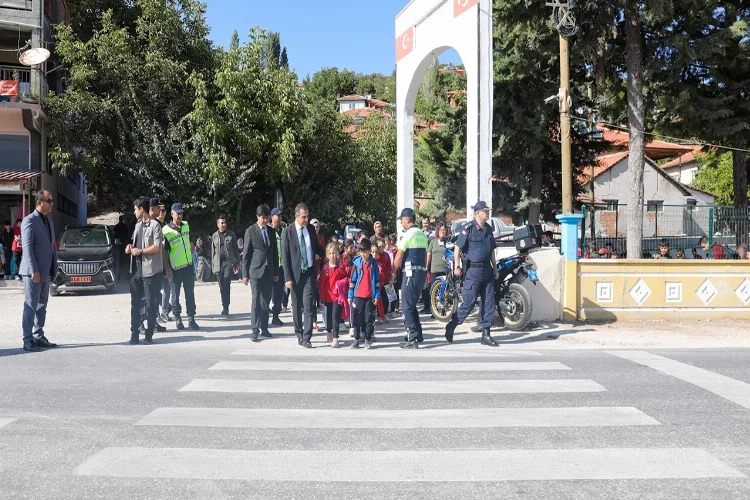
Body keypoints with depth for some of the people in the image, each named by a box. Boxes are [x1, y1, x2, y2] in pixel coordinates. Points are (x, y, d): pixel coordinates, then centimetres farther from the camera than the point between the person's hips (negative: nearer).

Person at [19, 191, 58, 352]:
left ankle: (38, 337, 18)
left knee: (42, 306, 11)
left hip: (45, 272, 8)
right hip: (33, 272, -8)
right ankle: (28, 341, 1)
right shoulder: (29, 221, -9)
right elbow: (27, 247, -16)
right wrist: (33, 270, -21)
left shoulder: (49, 221, 15)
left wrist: (55, 268, 14)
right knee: (31, 306, -4)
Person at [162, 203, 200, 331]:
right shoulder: (166, 230, -11)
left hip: (188, 265, 5)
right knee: (175, 294, 6)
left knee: (190, 293, 6)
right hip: (175, 268, -5)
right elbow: (164, 251, -10)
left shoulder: (186, 225, 6)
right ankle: (178, 319, 16)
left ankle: (191, 319, 11)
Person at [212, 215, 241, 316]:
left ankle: (225, 307, -12)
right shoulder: (214, 236, 11)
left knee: (227, 285, -13)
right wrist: (213, 266, 11)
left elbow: (236, 250, 6)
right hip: (218, 263, 3)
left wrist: (237, 264, 1)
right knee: (222, 287, 7)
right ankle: (224, 307, 16)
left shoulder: (231, 234, 5)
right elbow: (213, 252, 14)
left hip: (229, 262, -3)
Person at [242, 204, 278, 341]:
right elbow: (246, 254, -3)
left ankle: (264, 328, 15)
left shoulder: (271, 231, 11)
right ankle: (255, 330, -3)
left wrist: (276, 272, 12)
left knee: (266, 301, 8)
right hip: (256, 271, -4)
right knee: (256, 301, -6)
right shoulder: (251, 231, -2)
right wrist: (245, 274, -6)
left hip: (269, 272, 4)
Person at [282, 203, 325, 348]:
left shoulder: (311, 229, 4)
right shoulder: (288, 232, -7)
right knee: (297, 307, 10)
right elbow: (285, 256, -7)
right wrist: (288, 278, -10)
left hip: (309, 272, 2)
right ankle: (299, 335, 24)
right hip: (295, 274, -2)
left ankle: (306, 338, -4)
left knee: (309, 306, -5)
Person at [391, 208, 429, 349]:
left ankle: (412, 340, -5)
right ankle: (417, 334, 26)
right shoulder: (422, 234, 14)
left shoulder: (407, 234, -11)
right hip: (422, 272, 8)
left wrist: (393, 273, -2)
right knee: (412, 305, 20)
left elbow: (399, 257, -12)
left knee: (407, 307, -3)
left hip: (410, 273, -8)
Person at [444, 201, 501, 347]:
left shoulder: (489, 229, 12)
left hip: (487, 270, 7)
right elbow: (457, 247, -10)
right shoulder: (469, 229, -10)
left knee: (489, 303, 5)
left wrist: (495, 268, 18)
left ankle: (486, 335, 12)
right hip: (473, 270, -7)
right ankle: (451, 326, 12)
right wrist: (457, 266, -15)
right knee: (469, 302, -6)